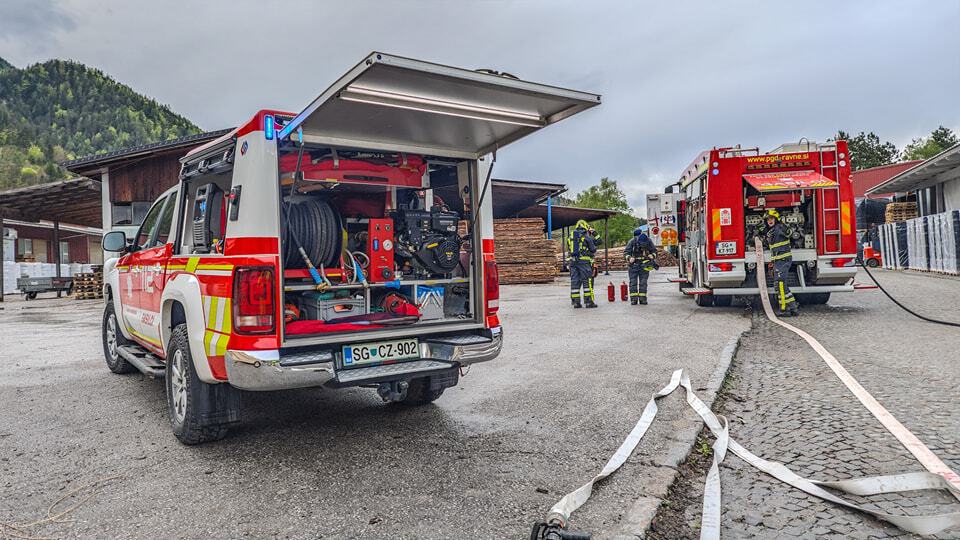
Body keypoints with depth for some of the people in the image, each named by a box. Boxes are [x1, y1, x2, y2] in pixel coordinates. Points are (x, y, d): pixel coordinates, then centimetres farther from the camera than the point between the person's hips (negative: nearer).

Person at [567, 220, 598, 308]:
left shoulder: (570, 237, 12)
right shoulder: (586, 236, -3)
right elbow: (593, 250, 2)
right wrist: (594, 245, 21)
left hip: (573, 261, 5)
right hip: (584, 261, -5)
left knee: (575, 281, 7)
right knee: (587, 281, 0)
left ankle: (576, 302, 7)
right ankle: (588, 301, -1)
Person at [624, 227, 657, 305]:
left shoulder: (648, 241, -9)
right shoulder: (632, 242, -15)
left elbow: (654, 251, 4)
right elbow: (626, 252, -11)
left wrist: (652, 256, -17)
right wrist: (629, 258, -29)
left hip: (644, 265, 1)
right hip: (633, 265, -1)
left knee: (643, 283, 1)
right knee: (633, 282, -1)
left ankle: (642, 299, 7)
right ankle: (634, 299, 3)